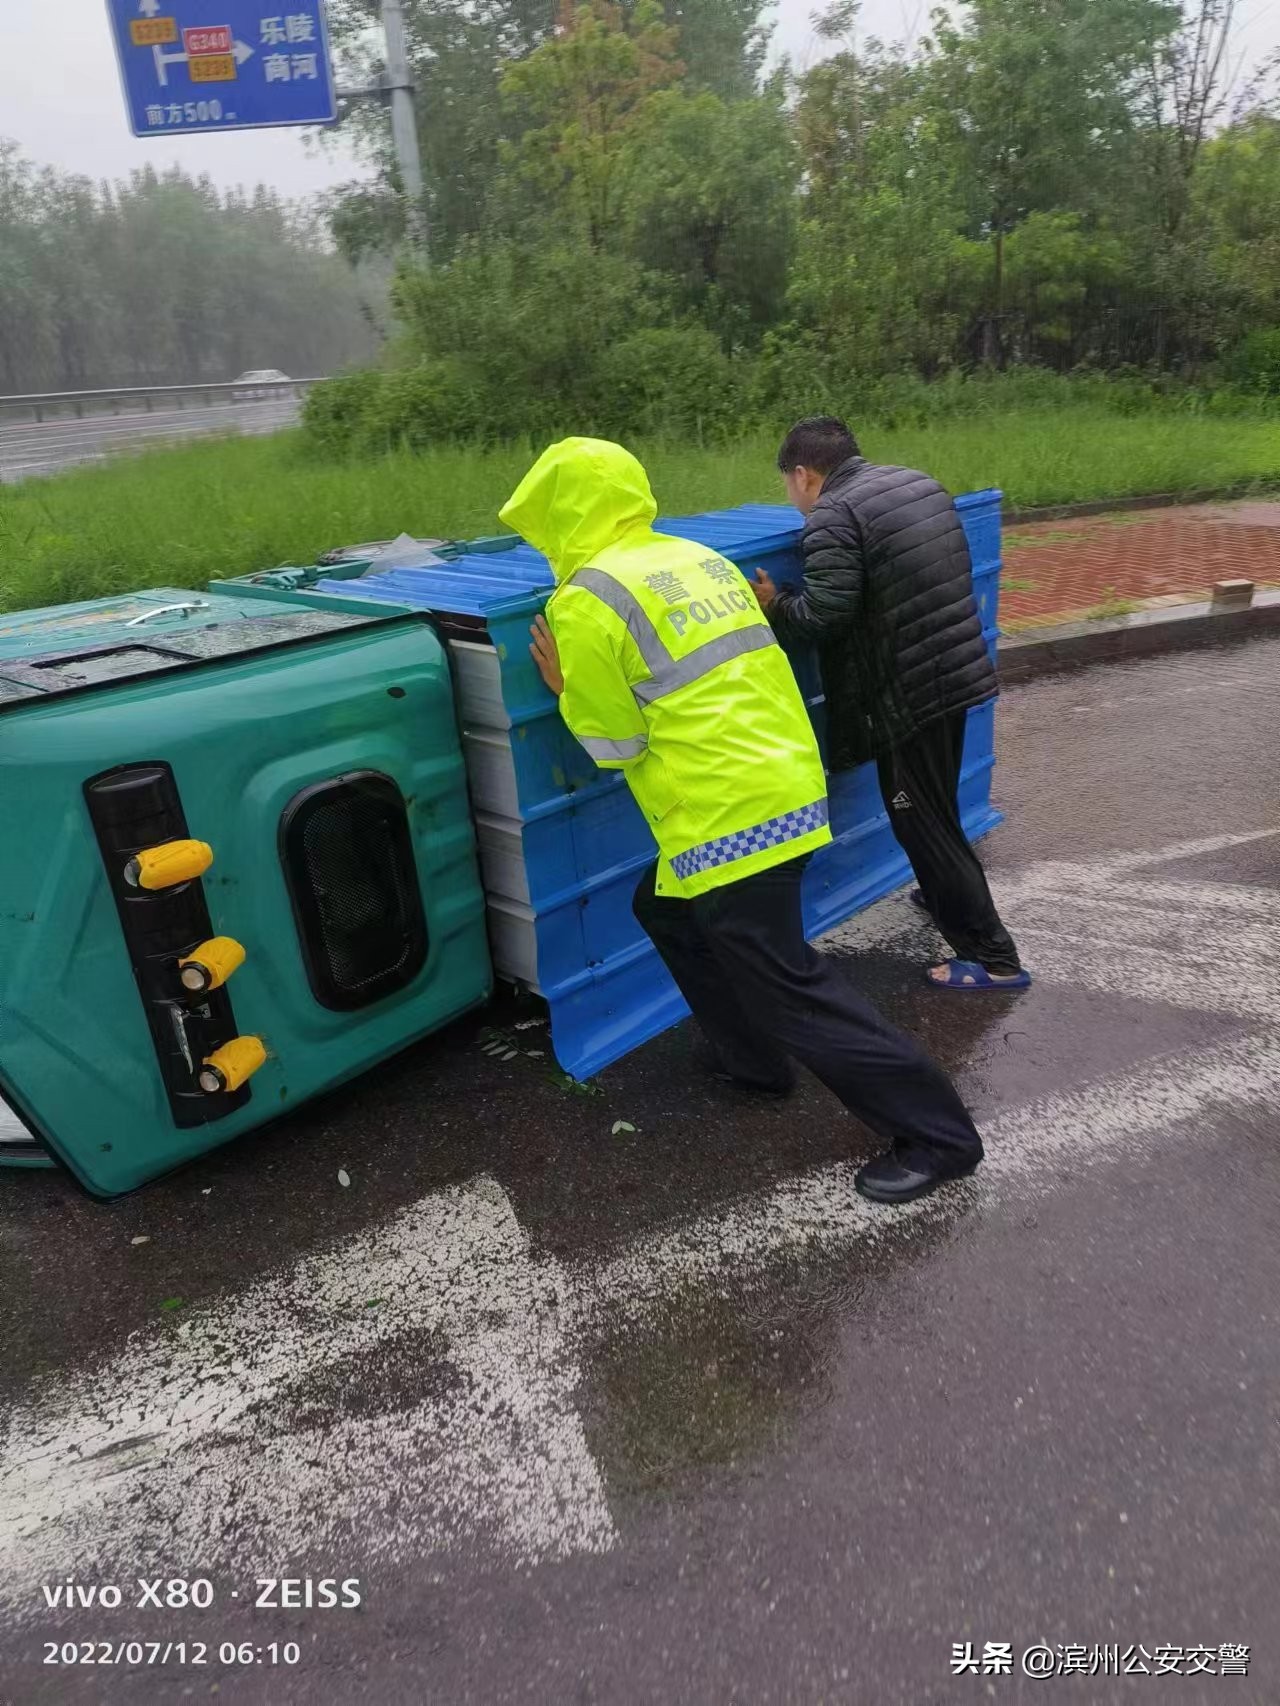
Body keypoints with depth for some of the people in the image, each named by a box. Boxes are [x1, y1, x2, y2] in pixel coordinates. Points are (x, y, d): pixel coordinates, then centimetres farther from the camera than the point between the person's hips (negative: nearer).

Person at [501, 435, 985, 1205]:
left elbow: (616, 742, -7)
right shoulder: (700, 559, 13)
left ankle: (937, 1135, 9)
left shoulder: (586, 602, -11)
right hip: (788, 784, 9)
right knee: (667, 910, 27)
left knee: (788, 987, 0)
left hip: (730, 814, -9)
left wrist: (568, 691, 9)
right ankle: (753, 1060, 38)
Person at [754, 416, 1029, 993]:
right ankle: (943, 895, 47)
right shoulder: (920, 483, 12)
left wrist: (776, 605, -4)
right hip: (958, 671, 9)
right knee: (937, 807, 26)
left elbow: (825, 613, -22)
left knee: (919, 817, 2)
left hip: (907, 691, -9)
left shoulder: (831, 516, -15)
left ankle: (992, 957, 6)